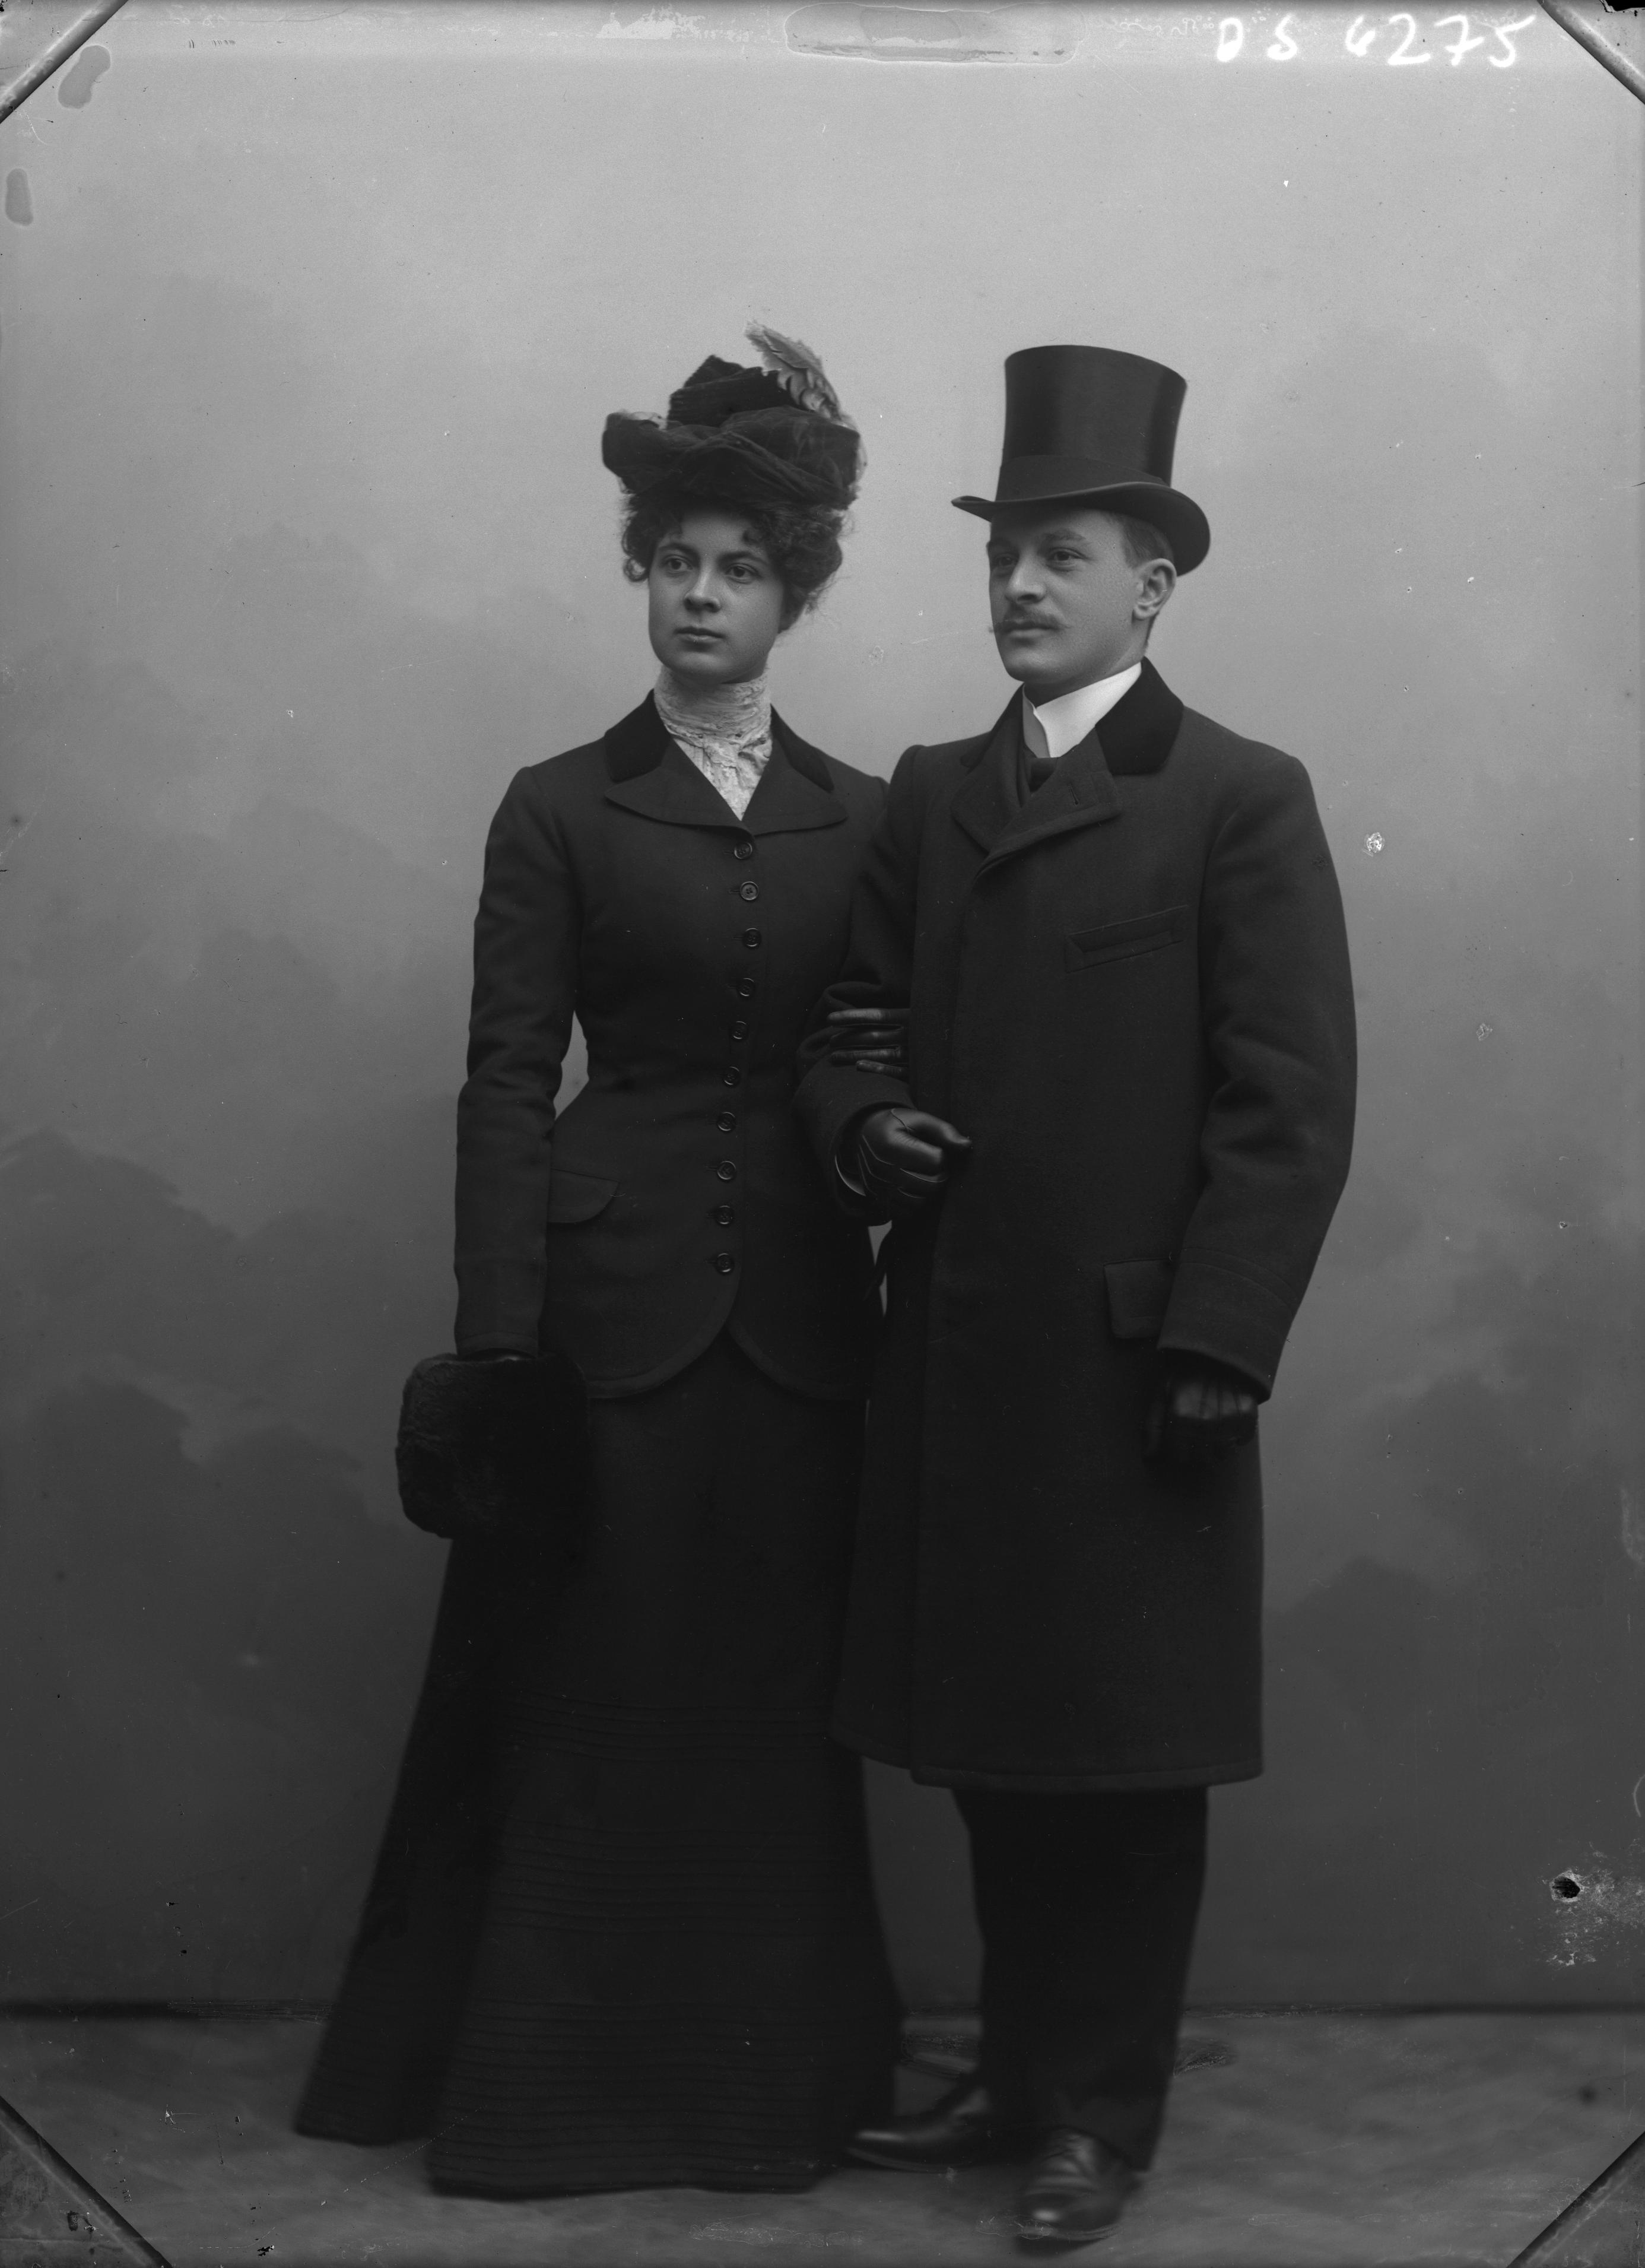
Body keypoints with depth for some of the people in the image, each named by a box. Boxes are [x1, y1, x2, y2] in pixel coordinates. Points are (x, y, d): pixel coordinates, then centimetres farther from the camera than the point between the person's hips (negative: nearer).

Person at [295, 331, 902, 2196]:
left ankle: (768, 2077, 21)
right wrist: (496, 1346, -10)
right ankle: (552, 2079, 16)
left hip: (801, 1317, 2)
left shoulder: (864, 819, 9)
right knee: (586, 1693, 2)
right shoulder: (560, 812, 2)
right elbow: (505, 1084, -3)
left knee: (777, 1697, 7)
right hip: (615, 1300, -2)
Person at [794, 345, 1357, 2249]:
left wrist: (1213, 1349, -14)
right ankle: (1018, 2074, 26)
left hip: (1129, 1364, -5)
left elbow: (1291, 1103, -9)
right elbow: (843, 1018, 17)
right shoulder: (929, 796, 12)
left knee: (1123, 1756, 5)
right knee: (992, 1745, 11)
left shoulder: (1241, 800, -5)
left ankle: (1102, 2114, 18)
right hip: (957, 1357, 5)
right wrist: (854, 1125, -5)